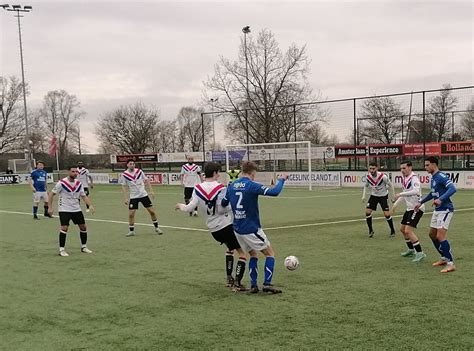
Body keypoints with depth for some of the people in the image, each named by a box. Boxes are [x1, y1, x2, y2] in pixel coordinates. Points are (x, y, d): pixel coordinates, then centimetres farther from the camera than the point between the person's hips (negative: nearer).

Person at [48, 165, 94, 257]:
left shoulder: (78, 183, 0)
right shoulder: (62, 183, -15)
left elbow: (84, 196, 6)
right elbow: (52, 194, -8)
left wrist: (90, 205, -8)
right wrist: (50, 207, -11)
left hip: (76, 209, 6)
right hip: (64, 209, -6)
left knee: (83, 227, 6)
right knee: (64, 228, -17)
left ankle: (83, 247, 23)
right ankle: (61, 250, -7)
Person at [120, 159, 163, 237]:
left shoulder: (139, 171, -3)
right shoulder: (124, 175, -7)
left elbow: (146, 181, 6)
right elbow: (124, 187, -3)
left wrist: (151, 191, 1)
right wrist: (125, 198, -8)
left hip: (143, 194, 2)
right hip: (133, 197, -2)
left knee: (152, 211, 1)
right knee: (131, 214, -7)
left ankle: (156, 228, 17)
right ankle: (131, 231, 10)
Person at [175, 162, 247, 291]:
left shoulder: (198, 188, -2)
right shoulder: (220, 188, -15)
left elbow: (190, 208, -5)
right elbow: (222, 209, -21)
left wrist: (180, 206, 14)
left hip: (213, 229, 7)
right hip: (227, 225, -7)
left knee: (230, 247, 31)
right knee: (242, 252, 2)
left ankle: (229, 279, 24)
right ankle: (237, 283, -9)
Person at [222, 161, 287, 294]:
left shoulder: (231, 186, 4)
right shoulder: (252, 186, -15)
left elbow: (223, 203, 17)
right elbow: (274, 192, -23)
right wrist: (281, 180, -7)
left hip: (238, 229, 7)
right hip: (252, 229, -6)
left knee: (253, 254, 21)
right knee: (270, 253, 7)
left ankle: (253, 285, 12)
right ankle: (267, 284, -4)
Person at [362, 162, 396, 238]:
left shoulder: (383, 176, -26)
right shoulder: (368, 177, -14)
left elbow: (390, 185, -11)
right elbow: (366, 186, 7)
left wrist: (393, 195, -11)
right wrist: (364, 195, -4)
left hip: (383, 196, -4)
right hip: (373, 195, 4)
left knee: (387, 214, -10)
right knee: (367, 212, -9)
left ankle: (392, 230, 13)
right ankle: (370, 230, 9)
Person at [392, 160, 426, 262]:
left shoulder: (414, 178, -18)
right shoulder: (405, 179, 10)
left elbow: (416, 191, -37)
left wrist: (400, 194, -34)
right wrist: (396, 203, 19)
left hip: (417, 208, -10)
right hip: (410, 208, 10)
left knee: (408, 230, -18)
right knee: (402, 229, 18)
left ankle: (420, 253, -11)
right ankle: (411, 250, 35)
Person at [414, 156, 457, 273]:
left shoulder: (441, 176, -18)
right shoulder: (433, 177, 12)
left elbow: (452, 188, -31)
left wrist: (441, 199, -41)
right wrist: (421, 202, 31)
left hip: (445, 209, -10)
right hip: (437, 210, 10)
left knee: (440, 236, -15)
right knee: (432, 234, 16)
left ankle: (451, 264, -10)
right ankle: (444, 258, 29)